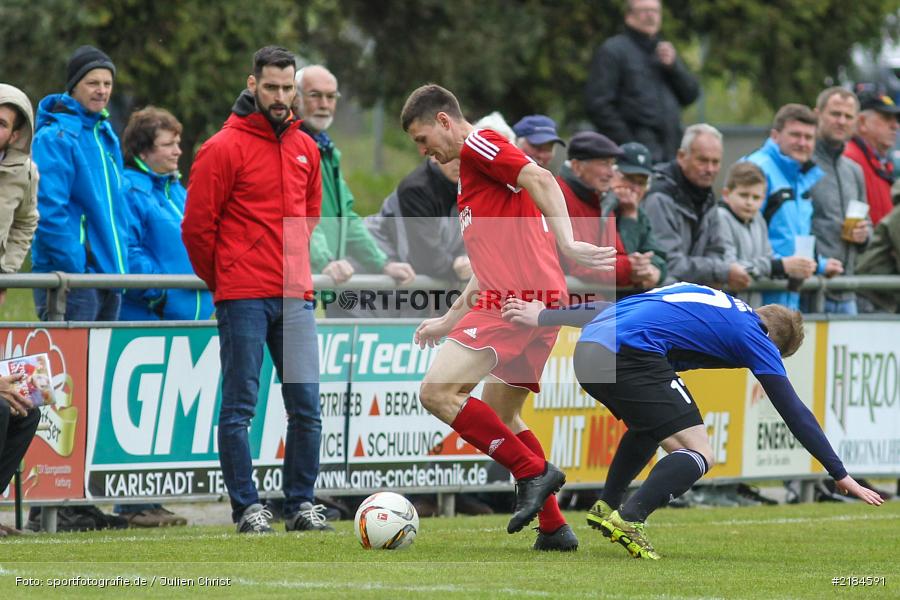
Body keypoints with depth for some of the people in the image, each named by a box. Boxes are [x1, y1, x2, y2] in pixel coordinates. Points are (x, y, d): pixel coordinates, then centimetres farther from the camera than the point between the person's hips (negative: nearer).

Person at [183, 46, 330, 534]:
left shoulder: (305, 149, 12)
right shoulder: (224, 148, -6)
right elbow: (197, 226, -5)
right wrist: (223, 282, 5)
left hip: (294, 295, 6)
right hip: (243, 298, -6)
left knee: (306, 406, 4)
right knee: (239, 407, -3)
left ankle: (300, 504, 11)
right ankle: (247, 507, 0)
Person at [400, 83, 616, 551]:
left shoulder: (478, 145, -2)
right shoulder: (471, 173, 28)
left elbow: (541, 179, -19)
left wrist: (566, 244, -29)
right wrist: (448, 321, 33)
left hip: (515, 301, -10)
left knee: (437, 392, -13)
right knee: (500, 417, 17)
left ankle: (533, 472, -13)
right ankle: (553, 527, 14)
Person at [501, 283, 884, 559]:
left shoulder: (701, 295, 31)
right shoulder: (753, 334, 12)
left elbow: (612, 310, 28)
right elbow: (793, 410, 11)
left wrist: (543, 317, 30)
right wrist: (840, 475, 14)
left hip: (586, 350, 8)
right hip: (631, 354, -8)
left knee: (651, 426, 34)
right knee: (698, 454, -5)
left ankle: (607, 507, 31)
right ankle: (629, 520, -24)